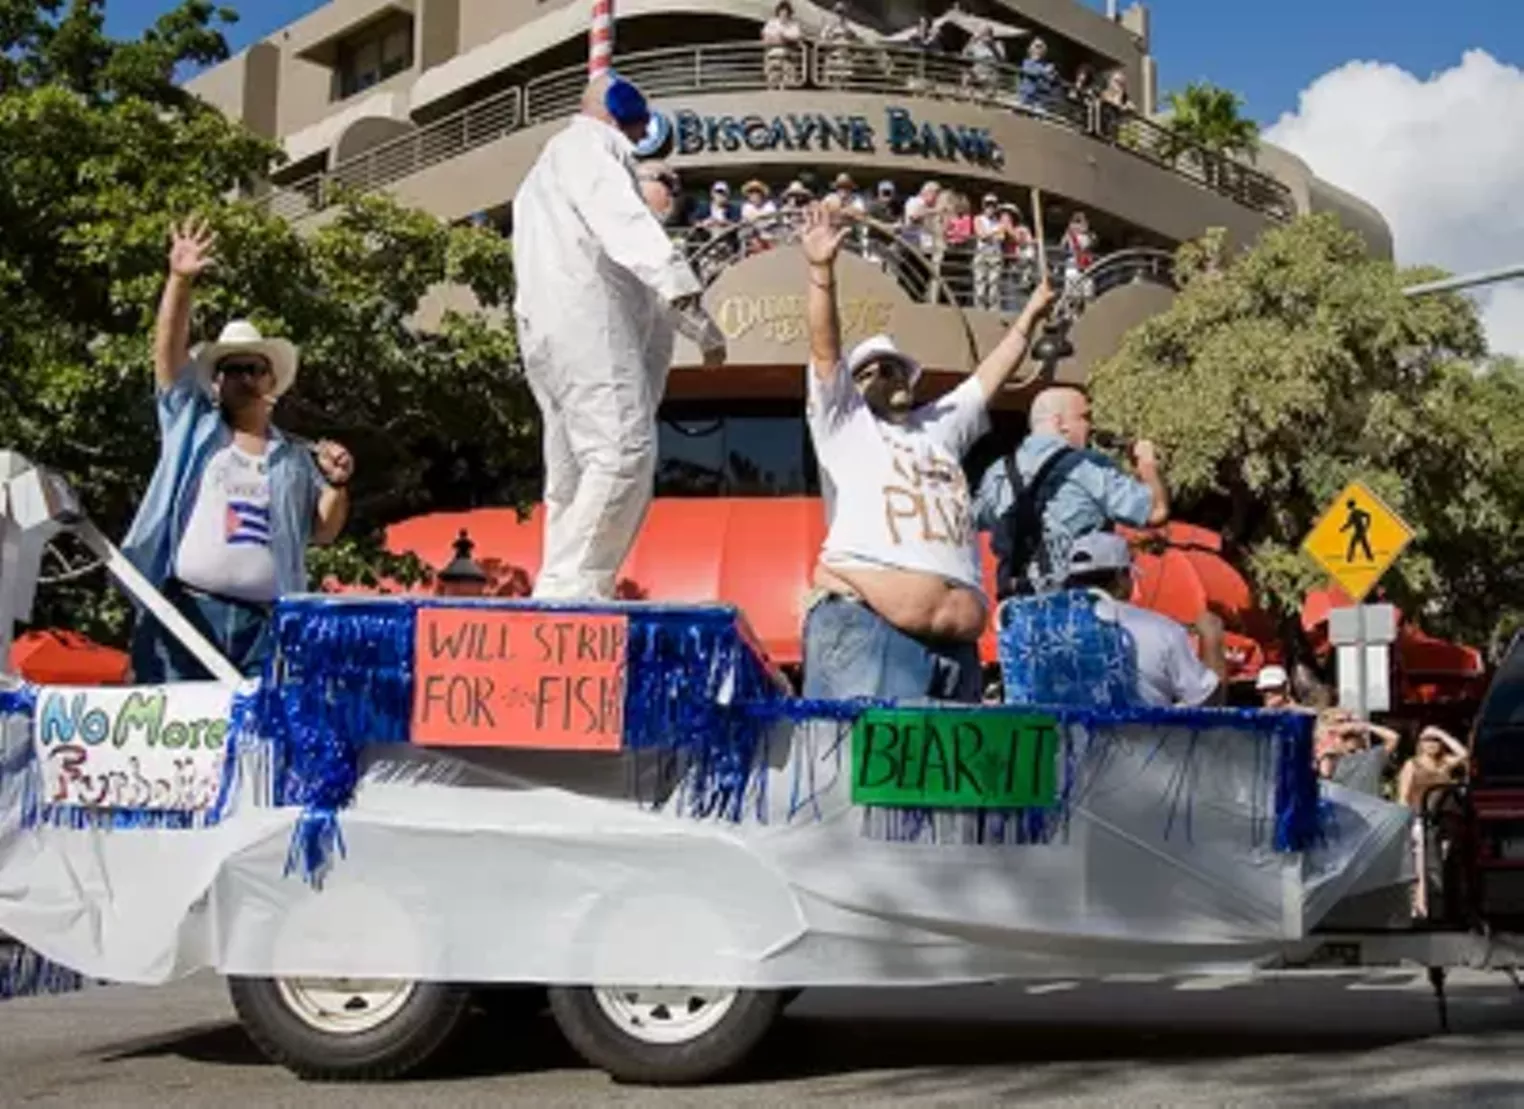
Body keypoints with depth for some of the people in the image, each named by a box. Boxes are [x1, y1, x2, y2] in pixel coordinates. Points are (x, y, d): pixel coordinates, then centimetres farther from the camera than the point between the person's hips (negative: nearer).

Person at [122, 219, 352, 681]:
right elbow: (169, 347, 4)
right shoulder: (193, 425, 16)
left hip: (265, 622, 2)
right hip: (186, 609, -1)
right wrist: (180, 280, -10)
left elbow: (323, 532, 19)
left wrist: (337, 485, -1)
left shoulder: (297, 458, 20)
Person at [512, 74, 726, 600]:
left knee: (574, 474, 5)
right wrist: (686, 298, -28)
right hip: (584, 319, -11)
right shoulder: (587, 145, 5)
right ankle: (569, 591, -30)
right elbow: (622, 219, -15)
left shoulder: (552, 163, 35)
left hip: (550, 330, 11)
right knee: (625, 451, -22)